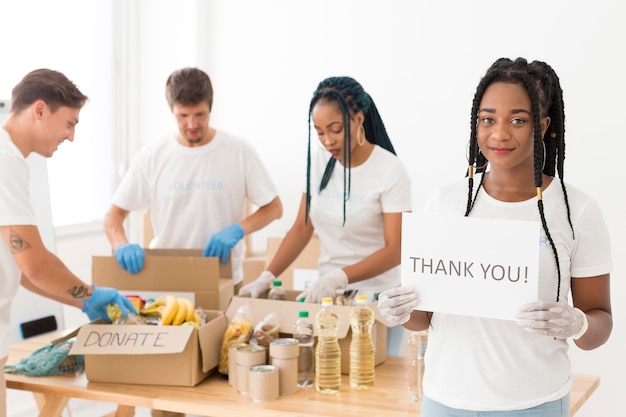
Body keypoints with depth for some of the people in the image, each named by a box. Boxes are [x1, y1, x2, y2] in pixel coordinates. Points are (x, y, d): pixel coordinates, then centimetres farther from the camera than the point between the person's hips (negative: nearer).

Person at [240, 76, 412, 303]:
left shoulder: (391, 171, -12)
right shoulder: (317, 163, 3)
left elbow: (395, 250, -15)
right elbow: (302, 229, 8)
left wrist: (338, 278, -27)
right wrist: (267, 276, -5)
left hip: (374, 295, -4)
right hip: (327, 291, 4)